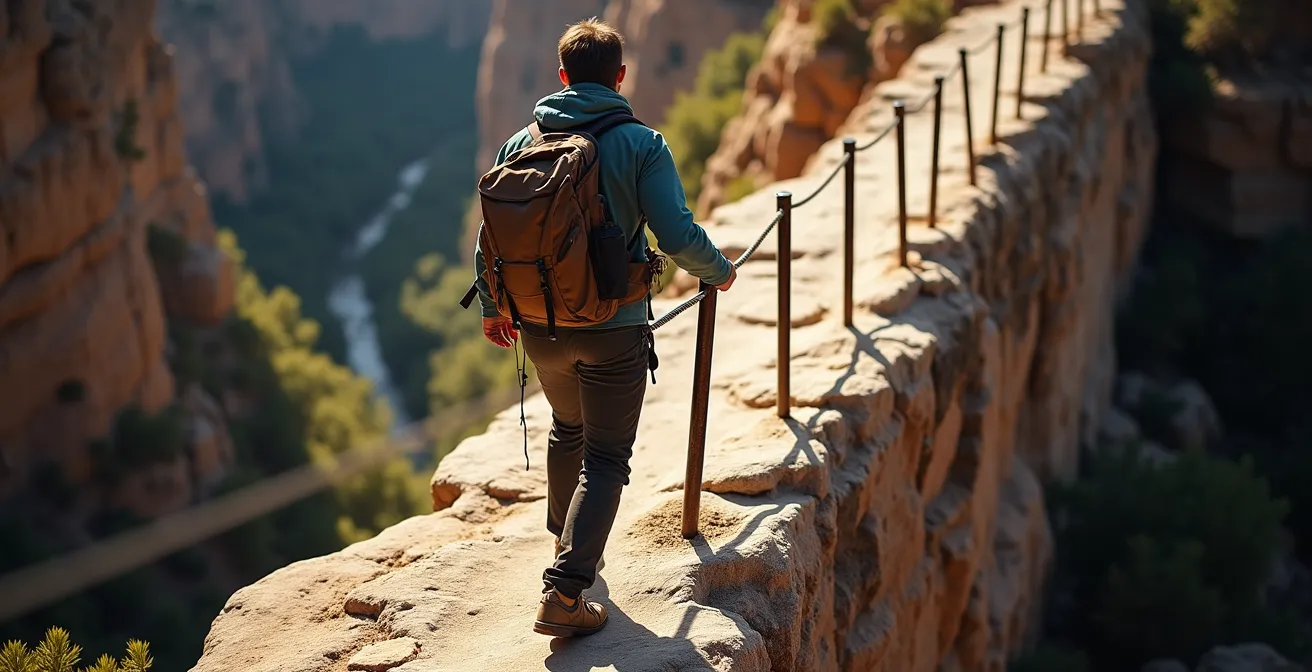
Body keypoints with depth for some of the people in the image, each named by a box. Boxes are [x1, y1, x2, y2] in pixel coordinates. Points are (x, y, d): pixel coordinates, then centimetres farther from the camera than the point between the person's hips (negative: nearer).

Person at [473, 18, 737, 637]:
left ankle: (566, 537, 46)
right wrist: (719, 272, 6)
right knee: (606, 458, 3)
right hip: (613, 330, -4)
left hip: (538, 329, 4)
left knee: (567, 428, 29)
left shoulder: (522, 143, 2)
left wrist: (490, 306, 22)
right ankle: (563, 594, -8)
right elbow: (677, 235, -14)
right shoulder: (641, 145, -9)